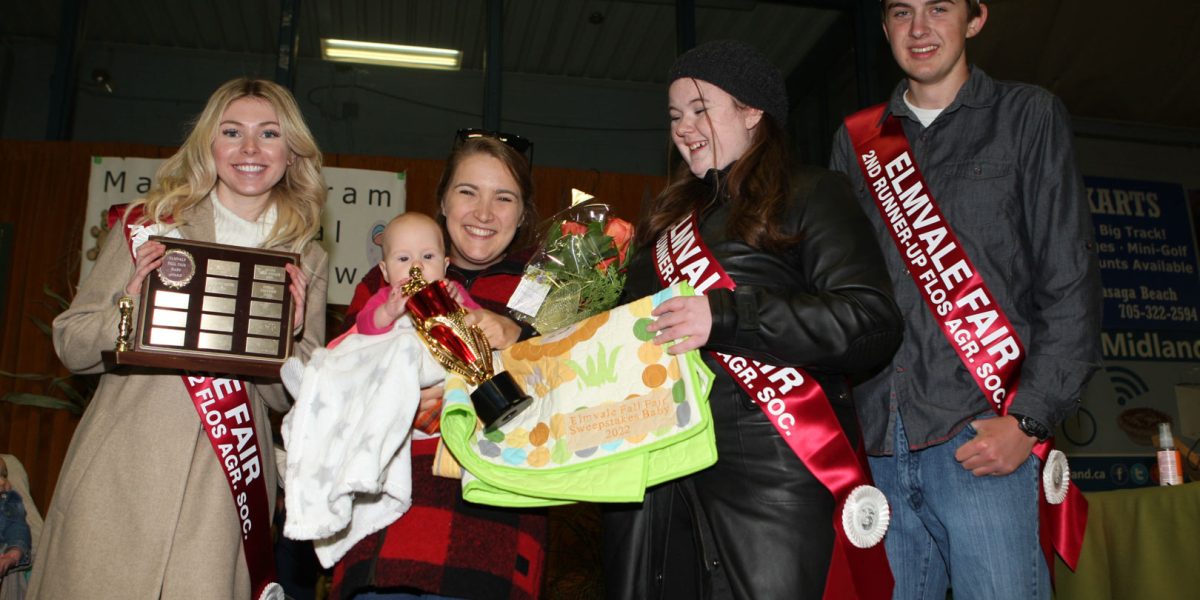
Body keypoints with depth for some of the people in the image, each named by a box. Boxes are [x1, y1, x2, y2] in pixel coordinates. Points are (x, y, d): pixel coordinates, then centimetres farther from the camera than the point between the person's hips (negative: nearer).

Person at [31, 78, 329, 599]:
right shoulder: (148, 224, 4)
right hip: (119, 480, 0)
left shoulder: (306, 262, 7)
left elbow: (295, 398, 8)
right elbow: (69, 344, 5)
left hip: (222, 494, 1)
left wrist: (287, 338, -12)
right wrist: (127, 309, -14)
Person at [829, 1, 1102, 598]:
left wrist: (1030, 420, -8)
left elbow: (1070, 285, 2)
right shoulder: (856, 141, 16)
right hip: (877, 444, 3)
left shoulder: (1026, 116, 8)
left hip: (982, 436, -3)